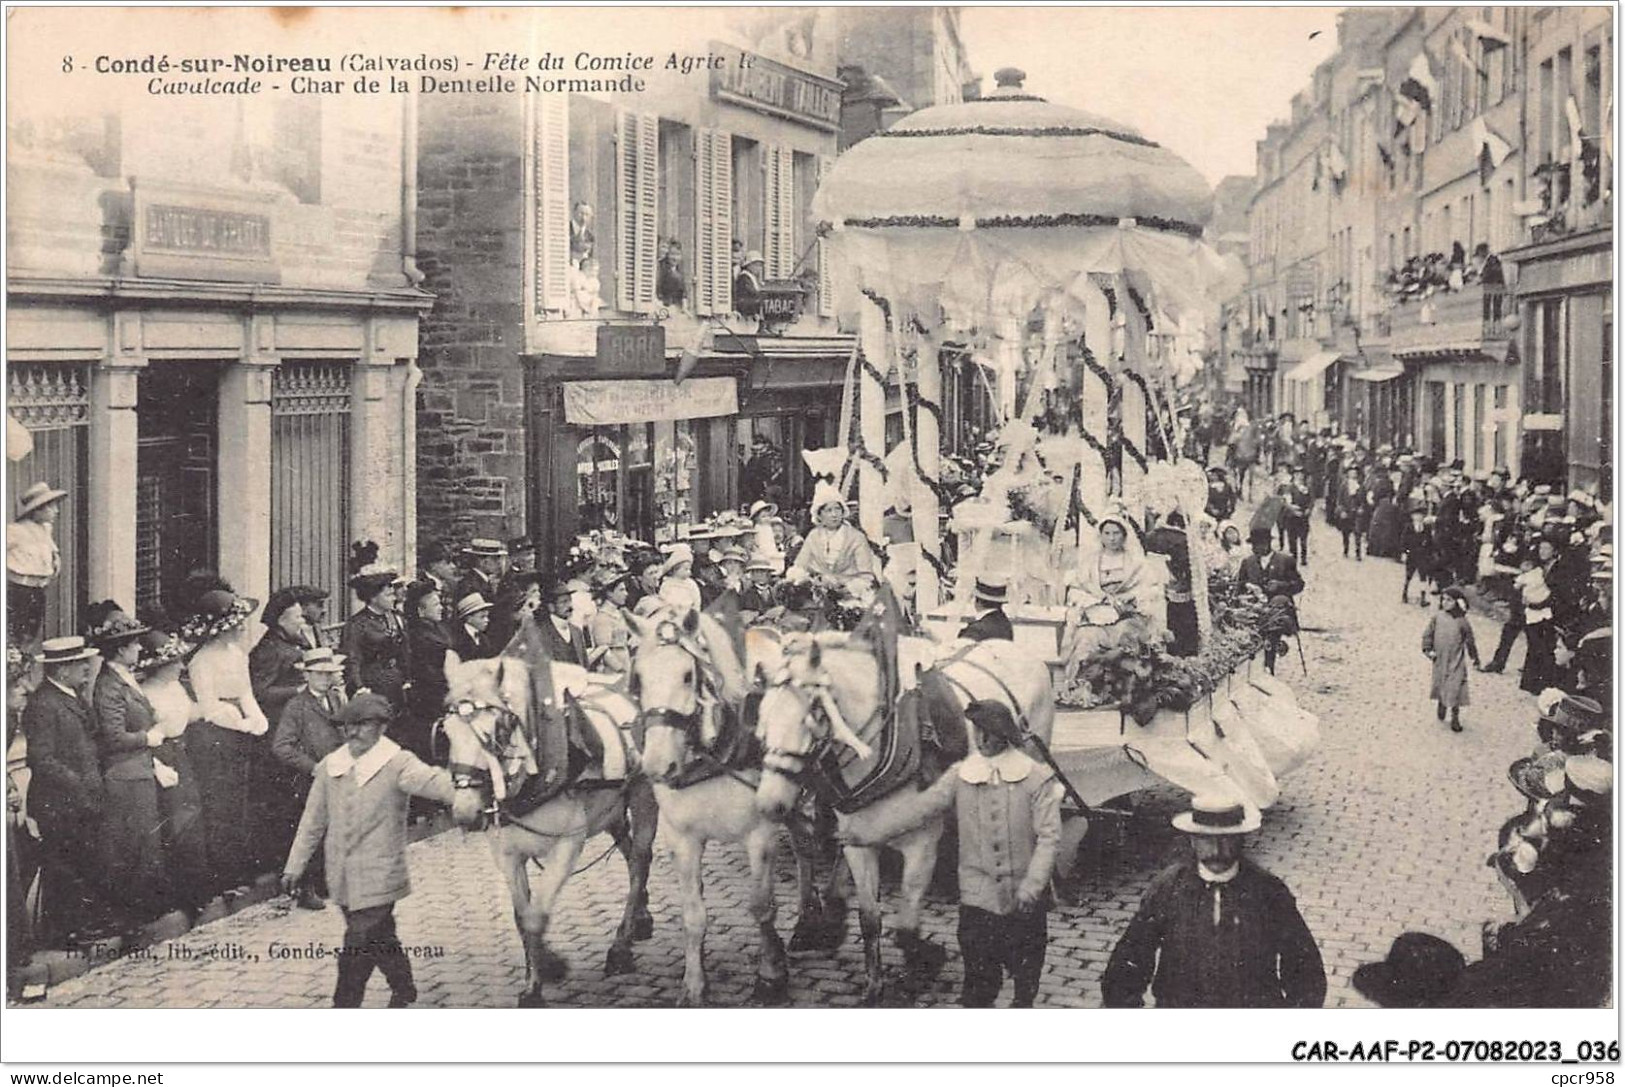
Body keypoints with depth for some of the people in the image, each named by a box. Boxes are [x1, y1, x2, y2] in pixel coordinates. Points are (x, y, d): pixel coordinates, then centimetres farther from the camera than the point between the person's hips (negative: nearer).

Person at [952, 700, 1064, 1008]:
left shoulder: (1036, 778, -8)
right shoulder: (960, 778, 0)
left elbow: (1049, 836, -11)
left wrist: (1032, 886, -17)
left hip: (1025, 898, -1)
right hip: (977, 897, 1)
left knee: (1026, 970, 13)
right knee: (978, 975, -1)